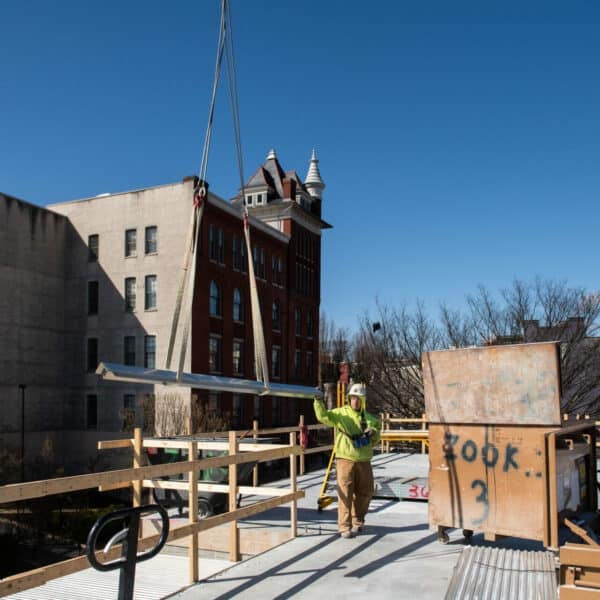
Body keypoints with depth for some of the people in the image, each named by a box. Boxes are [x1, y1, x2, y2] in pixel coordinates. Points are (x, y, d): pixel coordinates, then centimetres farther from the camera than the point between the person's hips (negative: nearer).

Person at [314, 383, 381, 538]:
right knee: (345, 493, -5)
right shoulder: (341, 413, -2)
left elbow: (375, 439, 23)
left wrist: (373, 432, -1)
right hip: (345, 459, -4)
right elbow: (323, 416, -18)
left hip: (364, 461, 4)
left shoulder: (369, 418, 11)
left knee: (365, 492, 14)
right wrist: (318, 401, -32)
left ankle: (357, 521, 34)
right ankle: (345, 527, 3)